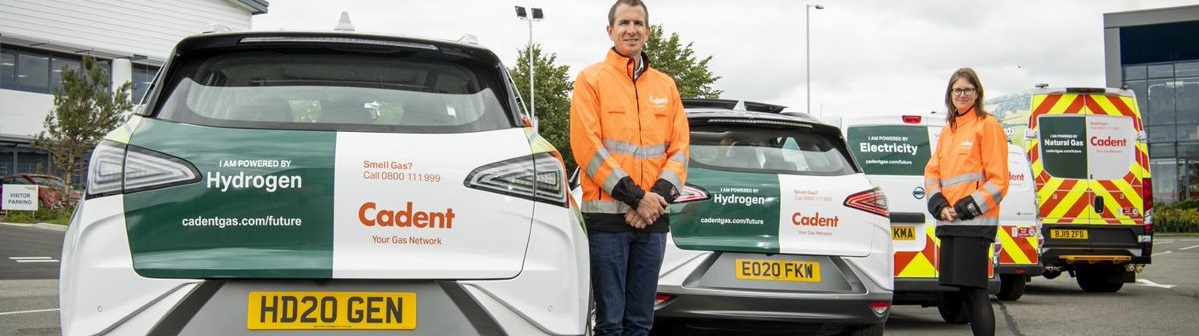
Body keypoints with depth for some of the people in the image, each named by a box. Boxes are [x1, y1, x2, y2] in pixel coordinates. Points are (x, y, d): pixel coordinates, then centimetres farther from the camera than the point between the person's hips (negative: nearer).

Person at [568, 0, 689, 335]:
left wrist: (658, 196, -7)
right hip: (607, 216, -4)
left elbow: (680, 149, 9)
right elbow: (587, 146, -8)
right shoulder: (591, 79, 1)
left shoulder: (666, 86, 14)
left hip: (652, 218, 4)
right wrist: (635, 197, -12)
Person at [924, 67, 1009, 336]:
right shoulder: (947, 131, 18)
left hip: (975, 221, -7)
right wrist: (939, 205, -2)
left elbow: (998, 179, -8)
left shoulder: (987, 125, -4)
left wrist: (967, 208, -14)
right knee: (964, 287, 11)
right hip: (949, 222, 7)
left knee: (974, 288, -11)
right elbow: (932, 171, 15)